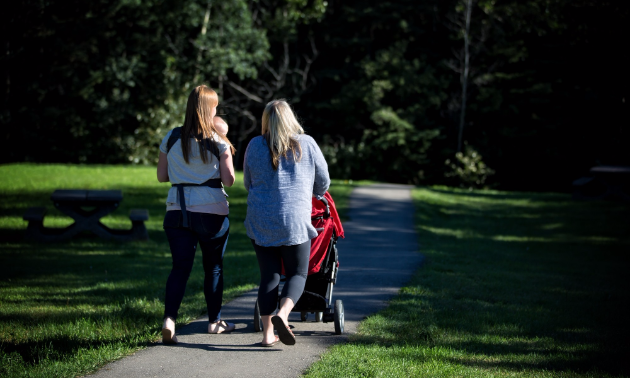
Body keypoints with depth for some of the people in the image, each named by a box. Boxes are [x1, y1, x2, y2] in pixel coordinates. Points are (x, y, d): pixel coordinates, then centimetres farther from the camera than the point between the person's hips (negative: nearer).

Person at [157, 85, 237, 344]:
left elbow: (161, 176, 8)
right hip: (212, 211, -2)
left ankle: (169, 318, -20)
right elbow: (229, 180, -6)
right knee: (214, 266, 14)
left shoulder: (171, 138, 3)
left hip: (177, 210, 2)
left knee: (180, 266, 0)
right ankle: (215, 321, 25)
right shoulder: (219, 142, -6)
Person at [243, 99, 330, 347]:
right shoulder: (306, 144, 0)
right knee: (297, 274, 8)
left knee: (269, 276, 6)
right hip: (295, 220, -2)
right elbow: (323, 181, 11)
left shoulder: (255, 146, 4)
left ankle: (267, 333, 3)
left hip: (260, 221, 2)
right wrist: (315, 195, 34)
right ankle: (282, 315, -18)